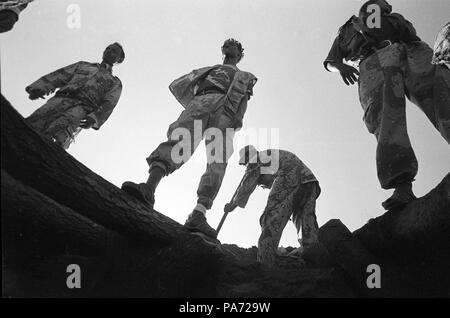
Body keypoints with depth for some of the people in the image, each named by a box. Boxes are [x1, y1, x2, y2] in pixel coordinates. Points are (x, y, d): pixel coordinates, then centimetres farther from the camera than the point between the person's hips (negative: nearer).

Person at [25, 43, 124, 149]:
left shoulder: (115, 82, 27)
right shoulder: (83, 65, 36)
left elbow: (108, 104, 7)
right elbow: (60, 76, 21)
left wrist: (94, 119, -16)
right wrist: (39, 88, 1)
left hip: (83, 107, -3)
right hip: (62, 99, 3)